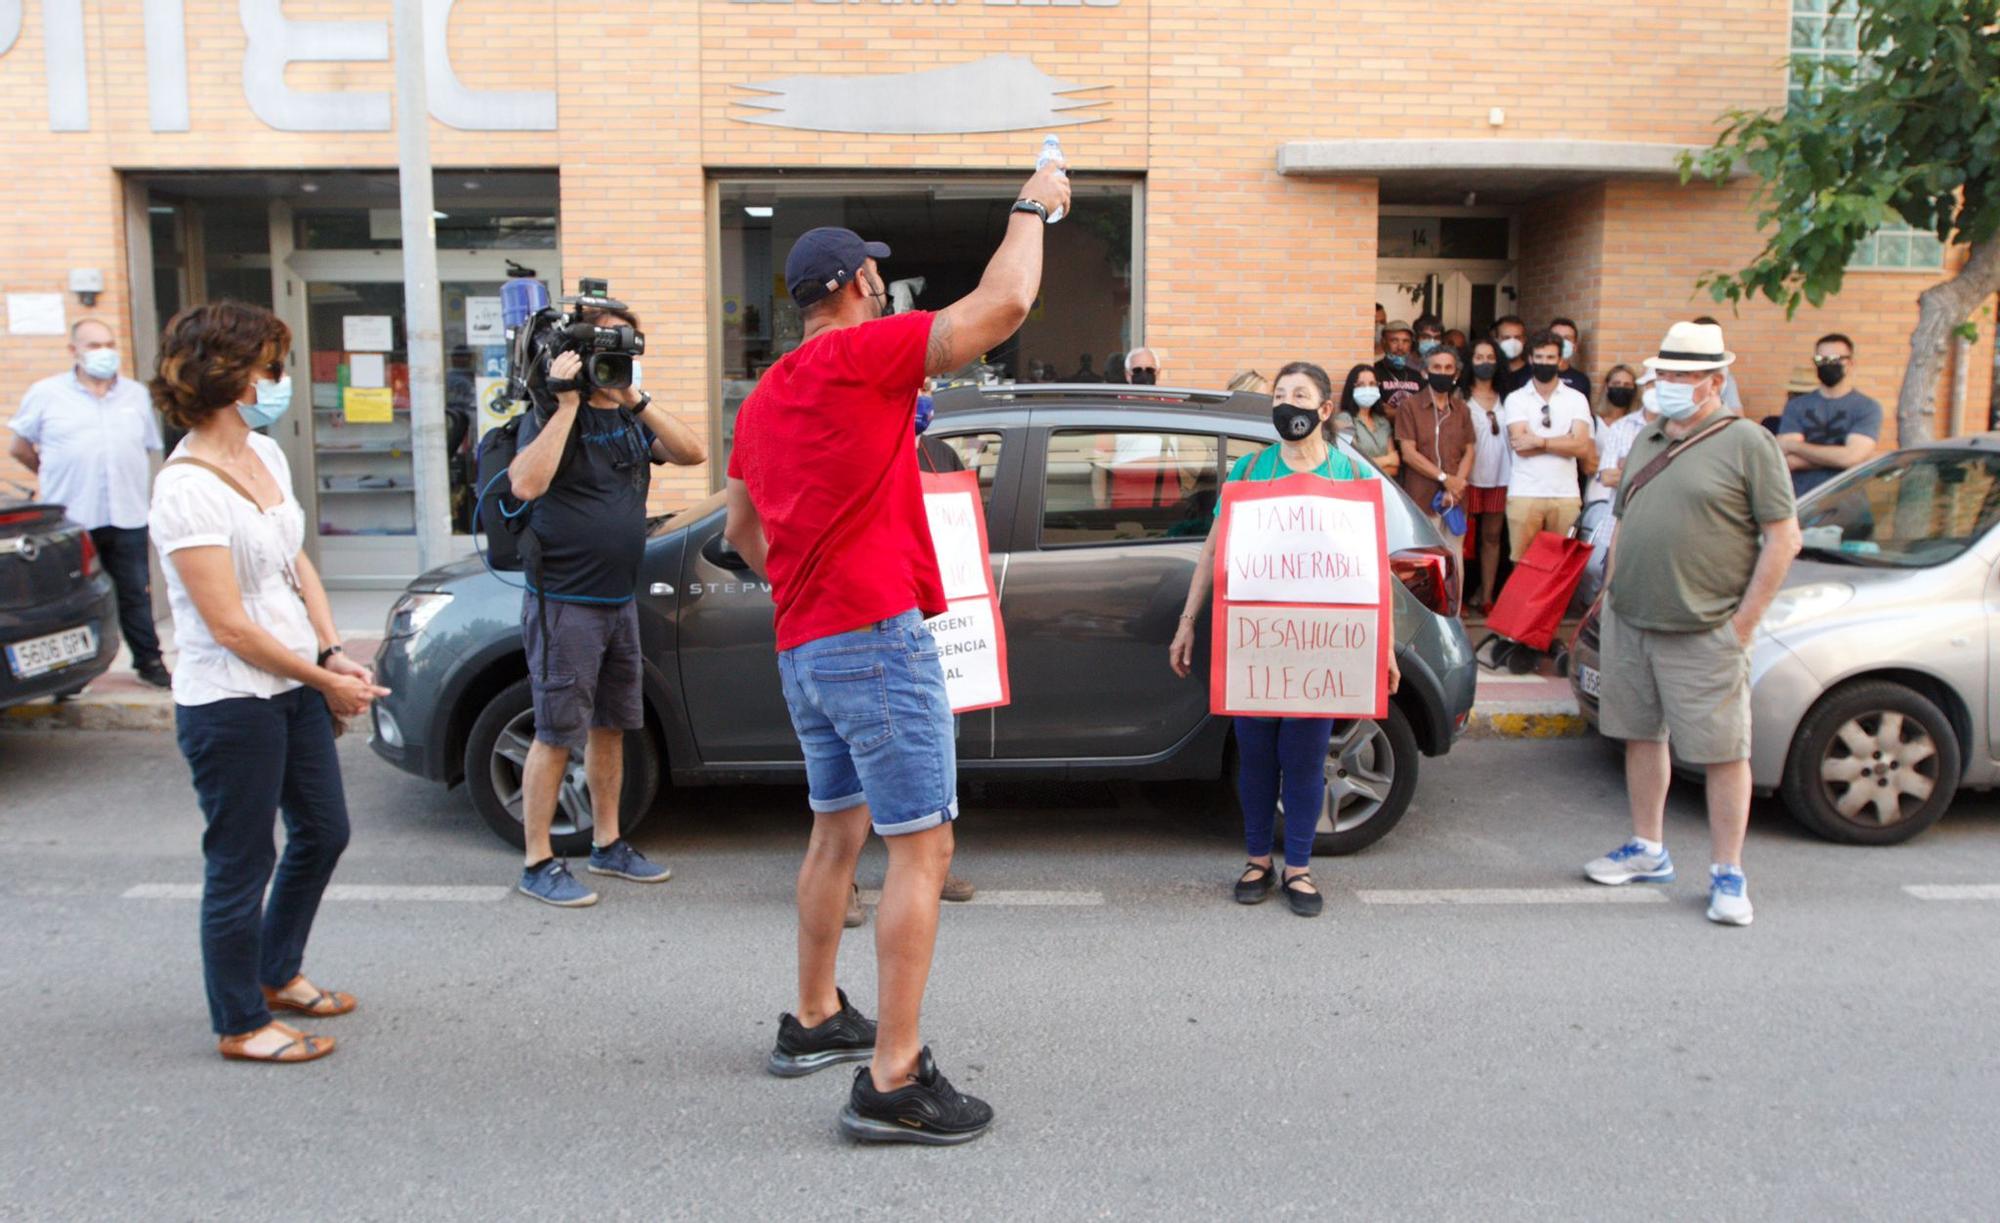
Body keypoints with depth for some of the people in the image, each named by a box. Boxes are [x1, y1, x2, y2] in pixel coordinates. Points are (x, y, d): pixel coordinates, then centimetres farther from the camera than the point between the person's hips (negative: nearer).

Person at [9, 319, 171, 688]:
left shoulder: (136, 395, 11)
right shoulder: (46, 394, 2)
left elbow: (149, 448, 18)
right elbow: (20, 448, 10)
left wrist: (130, 484, 12)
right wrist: (59, 478, 10)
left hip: (127, 517, 2)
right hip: (69, 519, -2)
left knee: (136, 594, 8)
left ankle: (149, 661, 19)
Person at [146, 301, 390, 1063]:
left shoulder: (265, 455, 6)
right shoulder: (188, 490, -20)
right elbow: (230, 627, -21)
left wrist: (334, 653, 0)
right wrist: (326, 680, -13)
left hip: (294, 686, 9)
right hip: (230, 706, -9)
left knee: (323, 833, 19)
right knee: (241, 865, 5)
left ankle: (278, 975, 40)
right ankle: (241, 1025, 24)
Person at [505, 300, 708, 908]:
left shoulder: (629, 418, 11)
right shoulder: (552, 415, -9)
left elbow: (693, 452, -4)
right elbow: (527, 483, -26)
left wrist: (635, 398, -13)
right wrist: (568, 402, -23)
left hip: (619, 600, 7)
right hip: (563, 602, -7)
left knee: (609, 725, 15)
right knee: (556, 734, -2)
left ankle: (607, 845, 27)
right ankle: (537, 862, 8)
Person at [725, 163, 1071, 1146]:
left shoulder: (766, 395, 16)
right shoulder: (861, 352, -10)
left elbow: (739, 527, 25)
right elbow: (1004, 304, -18)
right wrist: (1031, 208, -2)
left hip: (803, 647, 9)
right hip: (877, 636, -9)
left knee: (838, 832, 21)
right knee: (923, 849, -6)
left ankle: (814, 1021, 33)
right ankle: (893, 1081, -4)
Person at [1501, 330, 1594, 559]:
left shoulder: (1576, 399, 8)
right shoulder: (1516, 399, 5)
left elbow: (1582, 447, -4)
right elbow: (1521, 446, -8)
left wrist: (1539, 441, -9)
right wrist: (1564, 442, -4)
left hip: (1566, 495, 1)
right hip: (1524, 493, -1)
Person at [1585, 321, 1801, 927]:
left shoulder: (1746, 443, -6)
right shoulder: (1646, 440, 14)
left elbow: (1783, 538, -9)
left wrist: (1743, 621, -11)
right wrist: (1611, 594, 12)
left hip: (1703, 633, -6)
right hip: (1628, 623, 7)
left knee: (1724, 752, 0)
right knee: (1641, 736, 14)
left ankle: (1727, 875, 10)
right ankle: (1648, 850, 28)